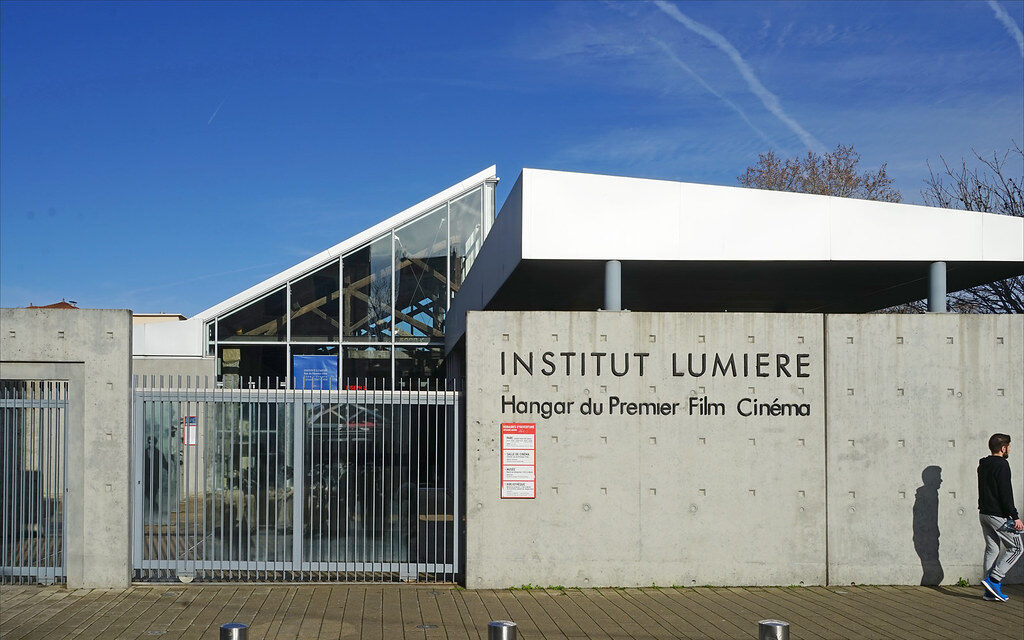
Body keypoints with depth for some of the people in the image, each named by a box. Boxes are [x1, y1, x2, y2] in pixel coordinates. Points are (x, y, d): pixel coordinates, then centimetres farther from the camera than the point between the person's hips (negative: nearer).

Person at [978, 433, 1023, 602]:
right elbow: (1005, 494, -19)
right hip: (998, 515, -9)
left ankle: (991, 591, 10)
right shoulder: (1001, 465, -14)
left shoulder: (982, 466, 14)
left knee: (992, 549, 11)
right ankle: (993, 579, -9)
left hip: (984, 513, 9)